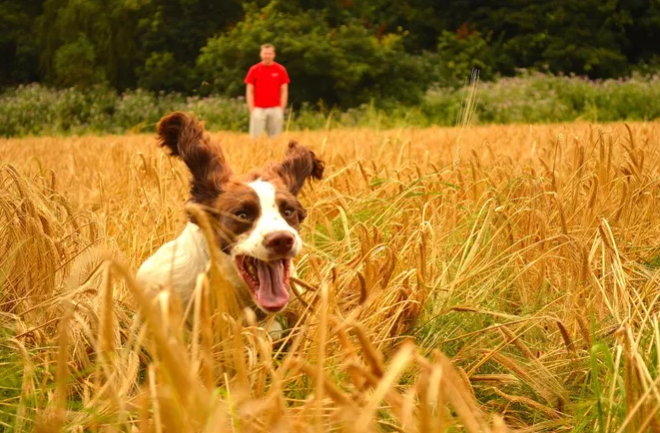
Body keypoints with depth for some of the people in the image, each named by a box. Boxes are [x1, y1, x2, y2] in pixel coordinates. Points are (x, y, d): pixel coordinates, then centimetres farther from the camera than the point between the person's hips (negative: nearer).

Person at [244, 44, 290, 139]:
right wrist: (252, 110, -4)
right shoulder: (254, 70, 3)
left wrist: (281, 110, 0)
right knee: (255, 137, -4)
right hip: (258, 109, -1)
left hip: (275, 110, 1)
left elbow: (284, 91, 6)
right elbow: (249, 92, 4)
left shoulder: (281, 70, 4)